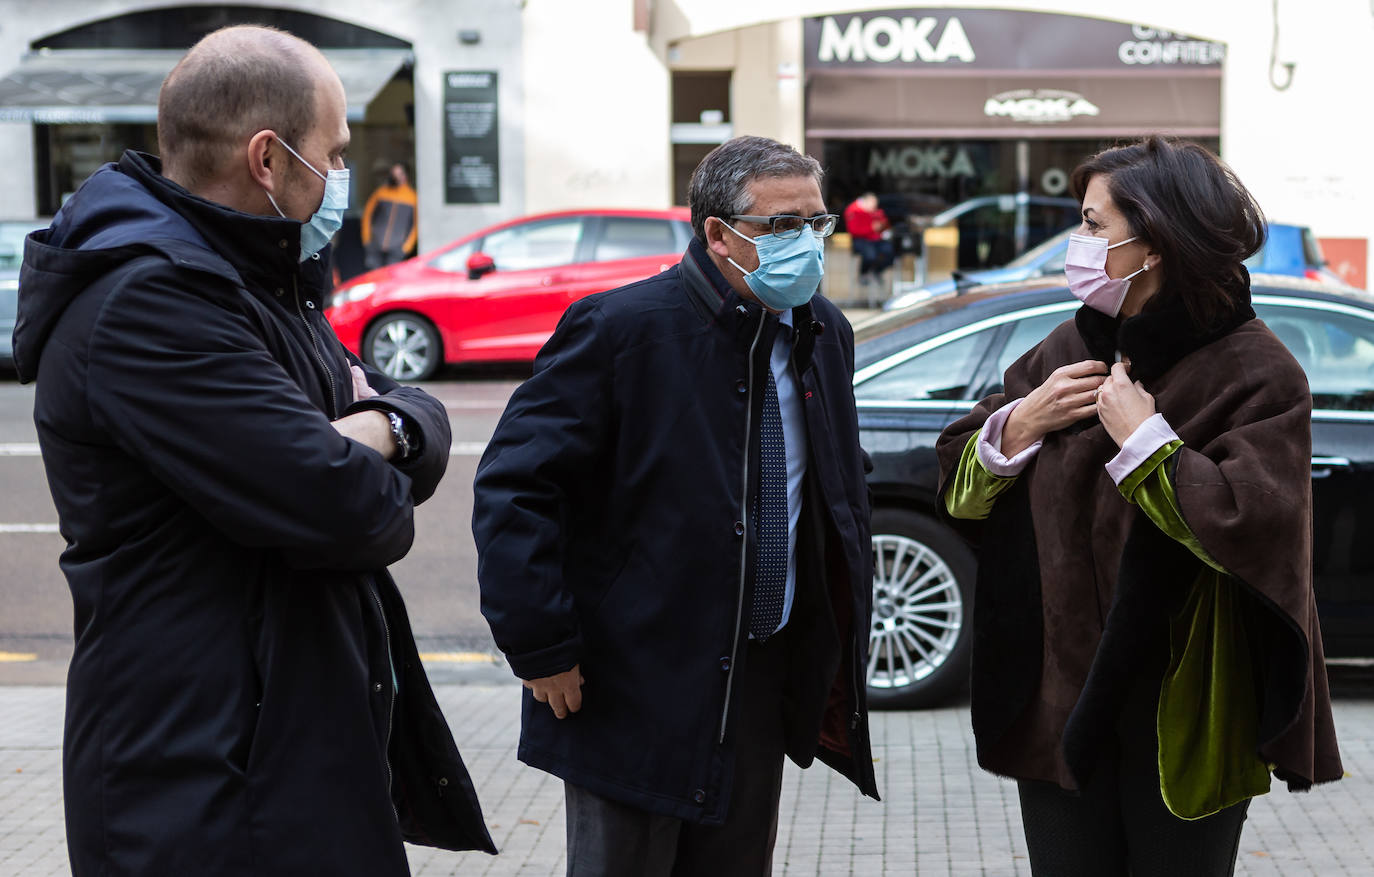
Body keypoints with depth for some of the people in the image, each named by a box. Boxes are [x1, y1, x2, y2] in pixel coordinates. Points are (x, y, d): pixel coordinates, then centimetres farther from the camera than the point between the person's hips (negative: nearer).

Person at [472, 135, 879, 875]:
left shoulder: (824, 334, 6)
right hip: (635, 692, -6)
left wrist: (841, 639, 13)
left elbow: (842, 493, 18)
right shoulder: (619, 328, -15)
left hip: (764, 688, 6)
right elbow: (512, 486, -17)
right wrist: (541, 649, -18)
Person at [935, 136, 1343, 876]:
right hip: (1058, 703, 5)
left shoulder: (1253, 372, -11)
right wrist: (1020, 424, -8)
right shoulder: (1067, 351, 8)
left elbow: (1251, 528, -25)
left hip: (1181, 726, -5)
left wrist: (1140, 437, -19)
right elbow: (960, 490, 10)